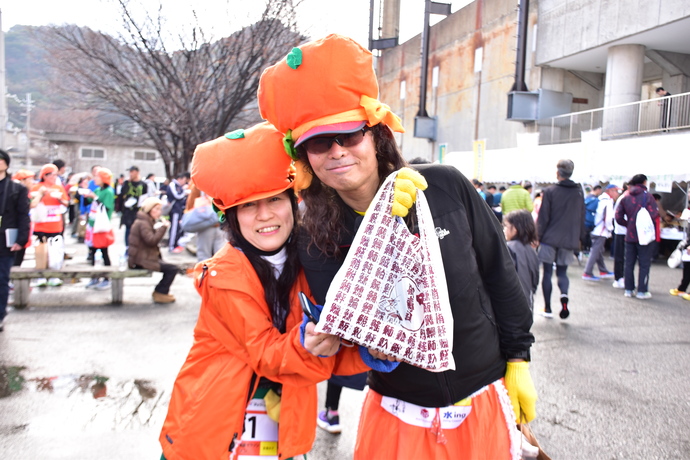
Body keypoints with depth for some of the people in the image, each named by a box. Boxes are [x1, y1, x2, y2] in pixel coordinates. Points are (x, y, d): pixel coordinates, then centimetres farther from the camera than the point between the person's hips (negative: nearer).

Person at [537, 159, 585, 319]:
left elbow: (543, 218, -8)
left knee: (547, 273, 6)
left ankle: (548, 309, 10)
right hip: (569, 240, 3)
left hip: (550, 239, -3)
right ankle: (564, 296, -16)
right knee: (562, 272, 14)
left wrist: (538, 236, 0)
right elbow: (582, 218, 10)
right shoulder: (579, 192, 5)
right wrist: (579, 238, 19)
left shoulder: (549, 191, -8)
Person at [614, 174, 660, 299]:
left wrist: (629, 224, 12)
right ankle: (642, 291, 5)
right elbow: (654, 215, -15)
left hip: (630, 236, 4)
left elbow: (618, 217, 0)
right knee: (644, 264, 3)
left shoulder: (626, 198, 4)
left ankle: (629, 289, 14)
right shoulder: (647, 196, -9)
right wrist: (655, 232, 0)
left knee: (629, 263, 11)